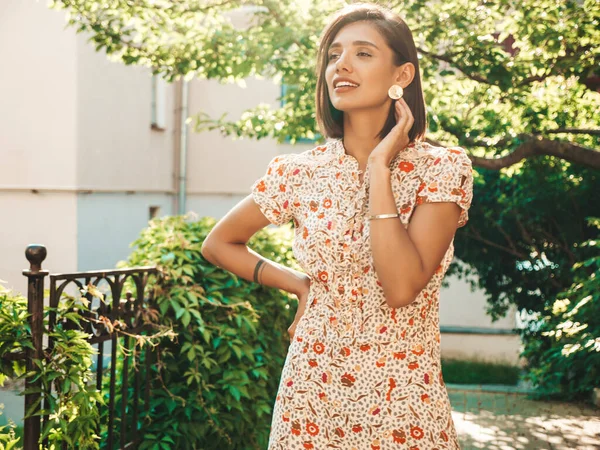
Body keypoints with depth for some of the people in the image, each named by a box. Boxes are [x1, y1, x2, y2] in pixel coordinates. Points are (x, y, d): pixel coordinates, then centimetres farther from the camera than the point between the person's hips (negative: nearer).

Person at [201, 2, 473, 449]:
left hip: (403, 402, -2)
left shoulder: (442, 169, -9)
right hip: (312, 394, 2)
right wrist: (301, 285, 2)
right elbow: (219, 242, 12)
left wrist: (379, 168, -19)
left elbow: (402, 288, -22)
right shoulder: (299, 172, -2)